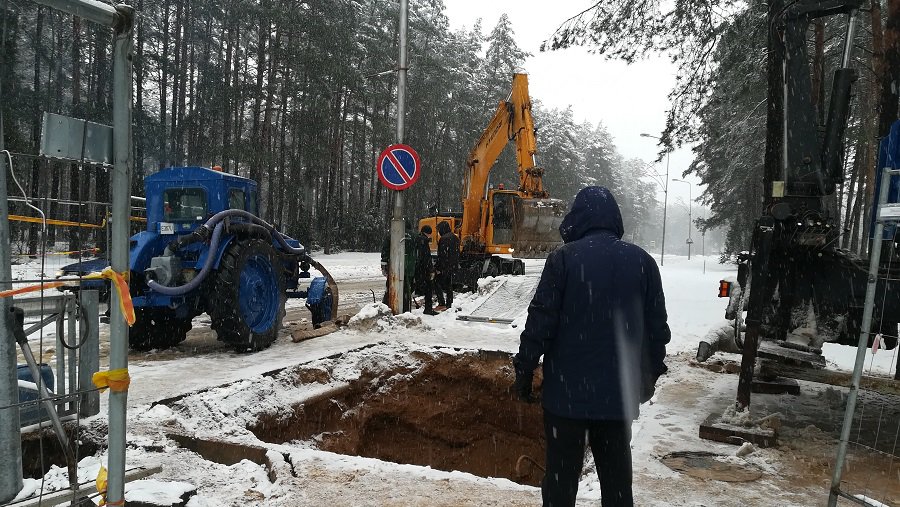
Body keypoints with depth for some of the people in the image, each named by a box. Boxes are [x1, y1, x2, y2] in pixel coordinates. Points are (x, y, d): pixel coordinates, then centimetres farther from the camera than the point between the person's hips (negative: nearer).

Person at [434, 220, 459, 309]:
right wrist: (456, 264, 21)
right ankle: (449, 303, 16)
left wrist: (438, 268, -17)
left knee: (439, 283, -1)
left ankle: (441, 303, -6)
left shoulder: (444, 239, -17)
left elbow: (442, 255, -20)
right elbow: (457, 253, 16)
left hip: (444, 266, -8)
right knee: (449, 284, 13)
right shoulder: (455, 238, 12)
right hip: (453, 266, 8)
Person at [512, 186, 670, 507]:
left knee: (561, 473, 8)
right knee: (617, 475, 15)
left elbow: (540, 322, -11)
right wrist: (651, 373, 20)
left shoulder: (563, 258, -9)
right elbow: (657, 327, 7)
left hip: (567, 390, -3)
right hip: (620, 393, 3)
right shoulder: (642, 261, 2)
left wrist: (524, 371, -1)